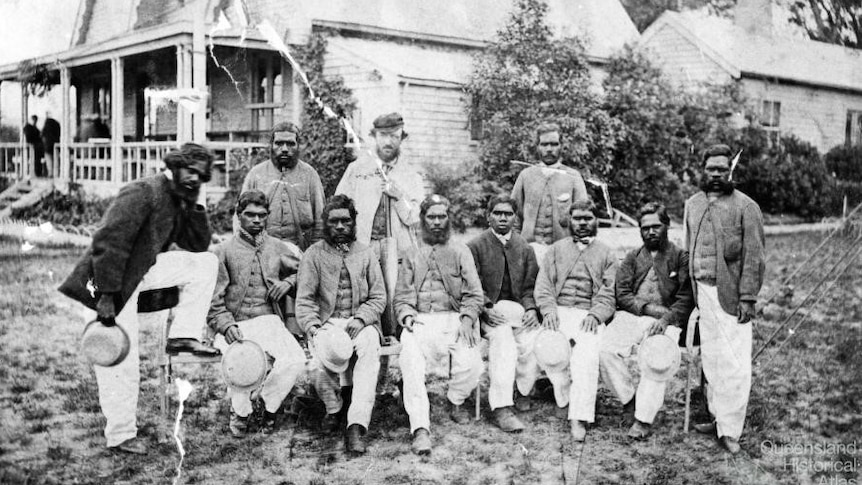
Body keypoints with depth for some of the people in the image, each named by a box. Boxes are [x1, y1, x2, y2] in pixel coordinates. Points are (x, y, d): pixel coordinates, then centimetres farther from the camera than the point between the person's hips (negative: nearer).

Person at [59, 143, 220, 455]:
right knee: (120, 364, -5)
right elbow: (109, 242, -26)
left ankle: (183, 336, -2)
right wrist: (107, 297, -29)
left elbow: (199, 245, 10)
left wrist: (193, 206, -4)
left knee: (206, 263, -1)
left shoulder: (179, 202, 8)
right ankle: (120, 437, 11)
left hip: (140, 272, 8)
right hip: (106, 283, -8)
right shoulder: (143, 193, -19)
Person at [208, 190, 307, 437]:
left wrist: (289, 282, 3)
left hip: (269, 322, 2)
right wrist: (226, 325, -14)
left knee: (295, 360, -27)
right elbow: (214, 301, 4)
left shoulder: (281, 249, 15)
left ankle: (269, 403, 3)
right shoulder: (223, 252, 8)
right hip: (236, 326, -2)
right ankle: (240, 409, 0)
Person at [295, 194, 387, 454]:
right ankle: (333, 408, 3)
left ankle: (357, 425, -35)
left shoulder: (365, 254, 13)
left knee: (369, 352, -34)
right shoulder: (314, 254, 8)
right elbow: (304, 300, 2)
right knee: (318, 365, -30)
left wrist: (360, 319, -11)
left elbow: (379, 297, 8)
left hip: (361, 322, 1)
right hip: (326, 323, 0)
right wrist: (314, 329, -16)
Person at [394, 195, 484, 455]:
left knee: (470, 364, -27)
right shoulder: (412, 255, 22)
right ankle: (420, 428, -30)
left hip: (454, 319, 0)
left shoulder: (460, 251, 18)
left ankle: (455, 400, 6)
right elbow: (401, 297, 16)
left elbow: (474, 294, 8)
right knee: (410, 363, -31)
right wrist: (406, 315, -7)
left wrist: (467, 318, -10)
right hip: (420, 321, 0)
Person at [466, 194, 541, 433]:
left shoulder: (525, 248, 18)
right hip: (489, 312, -3)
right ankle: (502, 408, -36)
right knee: (502, 337, -34)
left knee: (533, 339, -28)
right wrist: (486, 310, -17)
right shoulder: (475, 247, 7)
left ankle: (523, 391, -3)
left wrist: (531, 309, -8)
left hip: (519, 310, 3)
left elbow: (531, 286, 11)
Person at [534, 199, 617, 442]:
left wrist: (595, 314, -12)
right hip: (558, 311, 1)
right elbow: (543, 284, 10)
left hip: (589, 315, -1)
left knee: (587, 355, -27)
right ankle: (565, 393, -4)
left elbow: (609, 293, 6)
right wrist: (549, 309, -8)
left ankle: (579, 418, -27)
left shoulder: (606, 255, 17)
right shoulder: (556, 249, 21)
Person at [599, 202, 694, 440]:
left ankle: (643, 418, -24)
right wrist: (649, 308, -8)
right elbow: (623, 295, 9)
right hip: (630, 316, 3)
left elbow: (686, 299, 1)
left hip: (666, 320, -2)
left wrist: (666, 319, -16)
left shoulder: (681, 257, 12)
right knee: (607, 349, -25)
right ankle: (629, 400, -4)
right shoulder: (632, 258, 20)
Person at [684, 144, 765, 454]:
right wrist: (691, 290, 14)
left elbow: (754, 257, -8)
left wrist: (747, 298, -13)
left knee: (734, 363, -4)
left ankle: (730, 429, 3)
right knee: (711, 359, 12)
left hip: (730, 294, -5)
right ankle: (718, 417, 24)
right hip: (703, 292, 6)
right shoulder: (692, 204, 12)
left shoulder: (745, 206, -6)